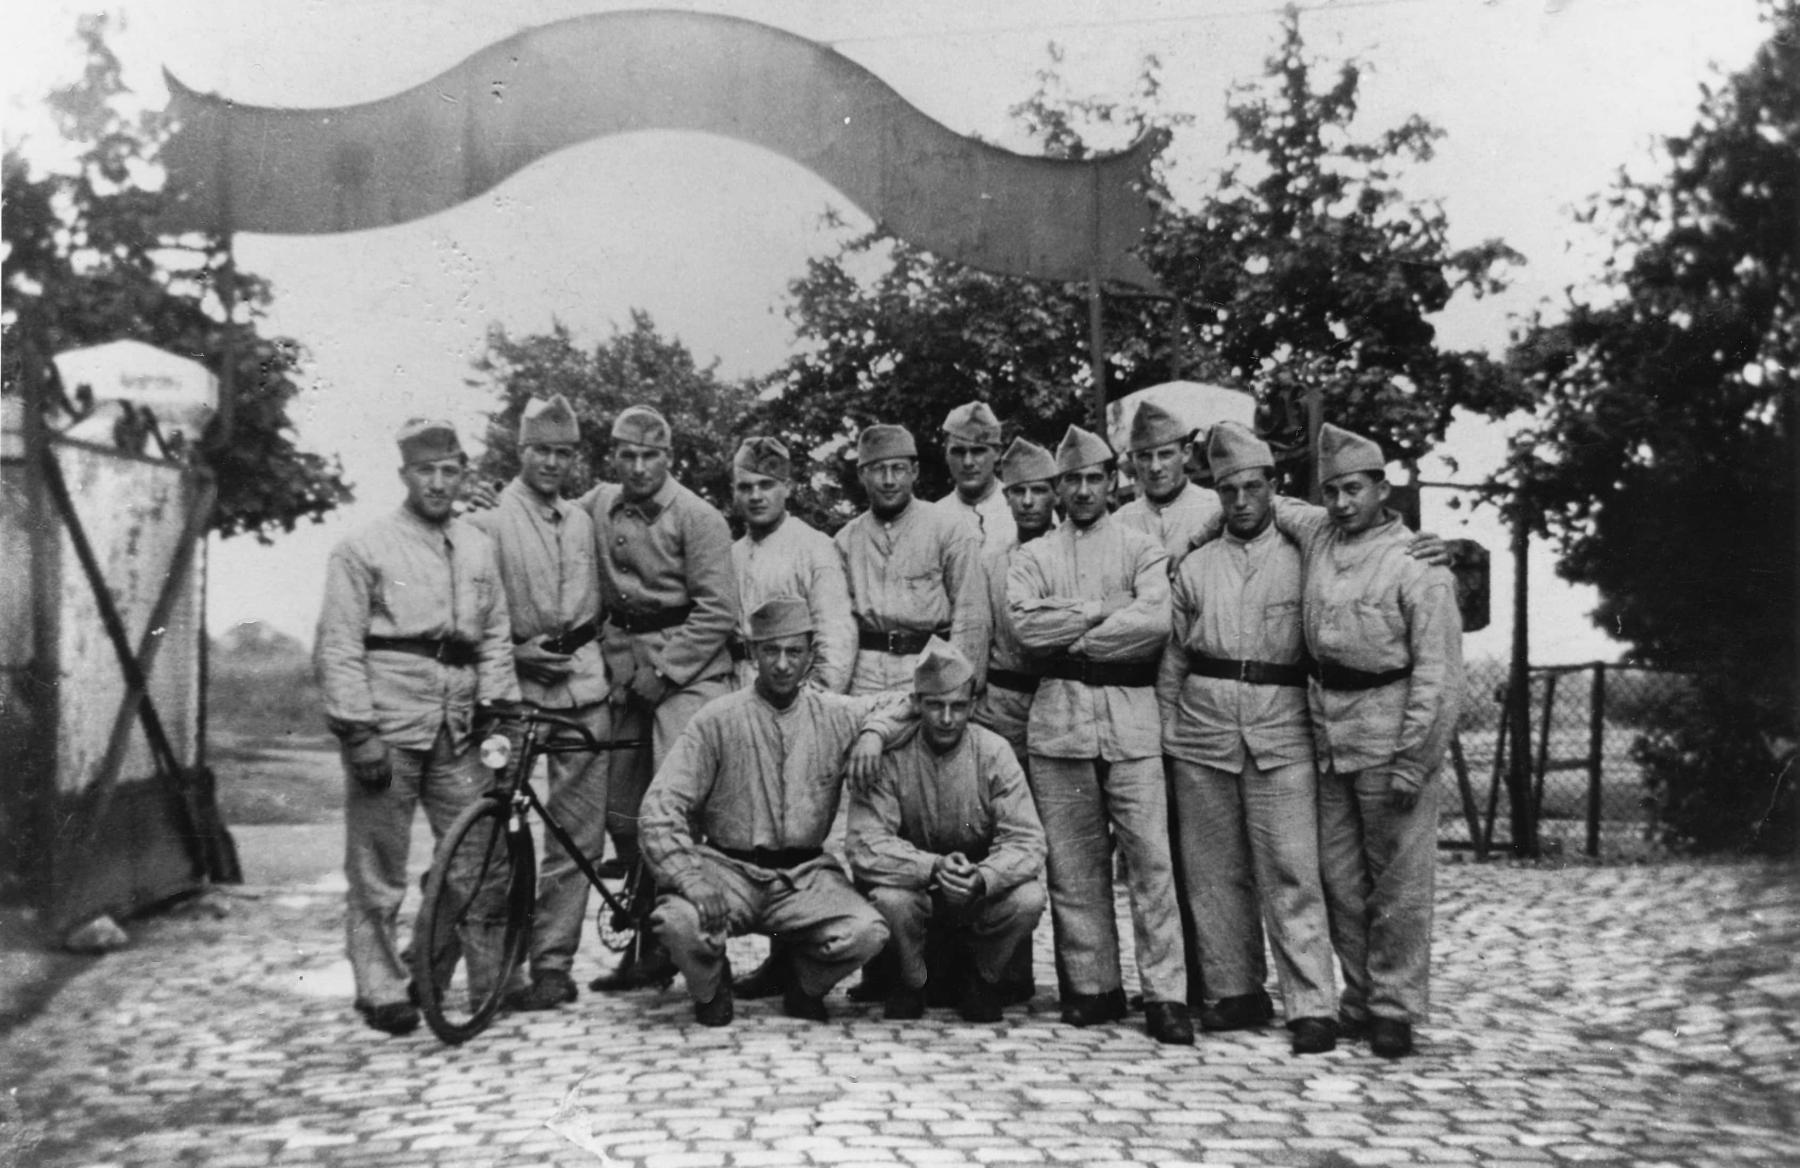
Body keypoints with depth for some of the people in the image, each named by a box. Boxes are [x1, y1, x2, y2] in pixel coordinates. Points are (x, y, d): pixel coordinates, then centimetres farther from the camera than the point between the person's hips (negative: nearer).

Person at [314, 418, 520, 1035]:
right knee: (378, 865, 1)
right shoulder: (363, 547, 1)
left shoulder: (479, 547, 15)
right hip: (387, 722, -4)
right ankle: (381, 990, 11)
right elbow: (337, 647, -3)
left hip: (458, 727, 4)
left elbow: (496, 639, 16)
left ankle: (495, 976, 14)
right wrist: (357, 730, -11)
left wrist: (497, 710, 3)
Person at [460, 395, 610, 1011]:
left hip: (585, 691, 5)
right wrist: (519, 652, -14)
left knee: (580, 835, 2)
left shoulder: (582, 521, 15)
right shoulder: (489, 522, -2)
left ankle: (552, 961, 10)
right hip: (518, 691, -5)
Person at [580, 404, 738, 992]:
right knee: (620, 808, 8)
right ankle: (649, 940, 20)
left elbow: (718, 611, -11)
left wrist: (661, 673, -13)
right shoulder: (596, 506, 8)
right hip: (622, 664, 6)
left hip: (686, 665, -6)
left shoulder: (696, 517, -7)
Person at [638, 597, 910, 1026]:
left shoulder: (836, 715, 4)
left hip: (805, 874, 2)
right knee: (678, 921, -33)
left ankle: (805, 983, 11)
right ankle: (711, 987, 4)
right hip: (730, 868, -2)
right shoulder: (717, 720, -5)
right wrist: (690, 878, -24)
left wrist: (873, 731, -6)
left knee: (866, 933, -25)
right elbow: (662, 805, -10)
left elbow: (903, 701, 17)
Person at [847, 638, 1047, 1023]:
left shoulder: (994, 753, -10)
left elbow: (1026, 840, -16)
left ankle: (982, 981, 4)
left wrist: (982, 878, -37)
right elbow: (865, 845, -22)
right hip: (912, 885, -1)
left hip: (983, 892, 1)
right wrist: (934, 867, -38)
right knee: (889, 898, -33)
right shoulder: (888, 757, -14)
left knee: (1028, 898, -27)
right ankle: (910, 984, 0)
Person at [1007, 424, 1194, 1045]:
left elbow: (1155, 621, -10)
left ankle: (1165, 994, -2)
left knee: (1150, 853, -5)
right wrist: (1104, 610, -6)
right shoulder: (1034, 556, 14)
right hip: (1057, 715, 2)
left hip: (1131, 715, -2)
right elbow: (1025, 624, -5)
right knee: (1073, 860, 4)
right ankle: (1093, 986, 13)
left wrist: (1072, 636, -6)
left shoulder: (1141, 548, 9)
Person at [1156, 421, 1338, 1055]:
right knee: (1213, 870, 7)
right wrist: (1167, 736, 7)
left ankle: (1312, 1006, -3)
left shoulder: (1302, 561, 6)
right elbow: (1172, 658, 13)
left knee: (1291, 870, -7)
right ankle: (1236, 991, 19)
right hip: (1202, 728, 3)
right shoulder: (1194, 566, 12)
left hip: (1281, 731, -3)